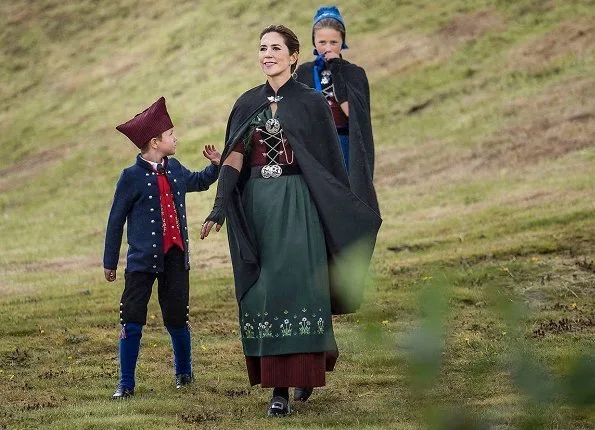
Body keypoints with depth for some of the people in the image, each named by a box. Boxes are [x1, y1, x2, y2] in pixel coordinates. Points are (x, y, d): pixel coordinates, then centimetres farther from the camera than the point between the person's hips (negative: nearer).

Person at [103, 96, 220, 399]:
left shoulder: (175, 169, 6)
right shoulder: (132, 177, -8)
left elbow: (198, 182, 30)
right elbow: (116, 220, -3)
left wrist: (215, 165, 10)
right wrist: (109, 262, 0)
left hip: (175, 258, 4)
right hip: (142, 260, -4)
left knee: (177, 318, 8)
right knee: (132, 321, -4)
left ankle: (184, 372, 29)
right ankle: (126, 383, 5)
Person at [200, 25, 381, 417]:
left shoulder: (311, 102, -1)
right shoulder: (248, 104, 10)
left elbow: (331, 160, 1)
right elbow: (234, 158, 4)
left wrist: (352, 212, 0)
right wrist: (220, 208, -6)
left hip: (296, 205, -4)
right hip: (257, 204, 4)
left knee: (297, 286, -7)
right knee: (262, 292, 1)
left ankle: (307, 370, 10)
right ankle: (279, 387, 7)